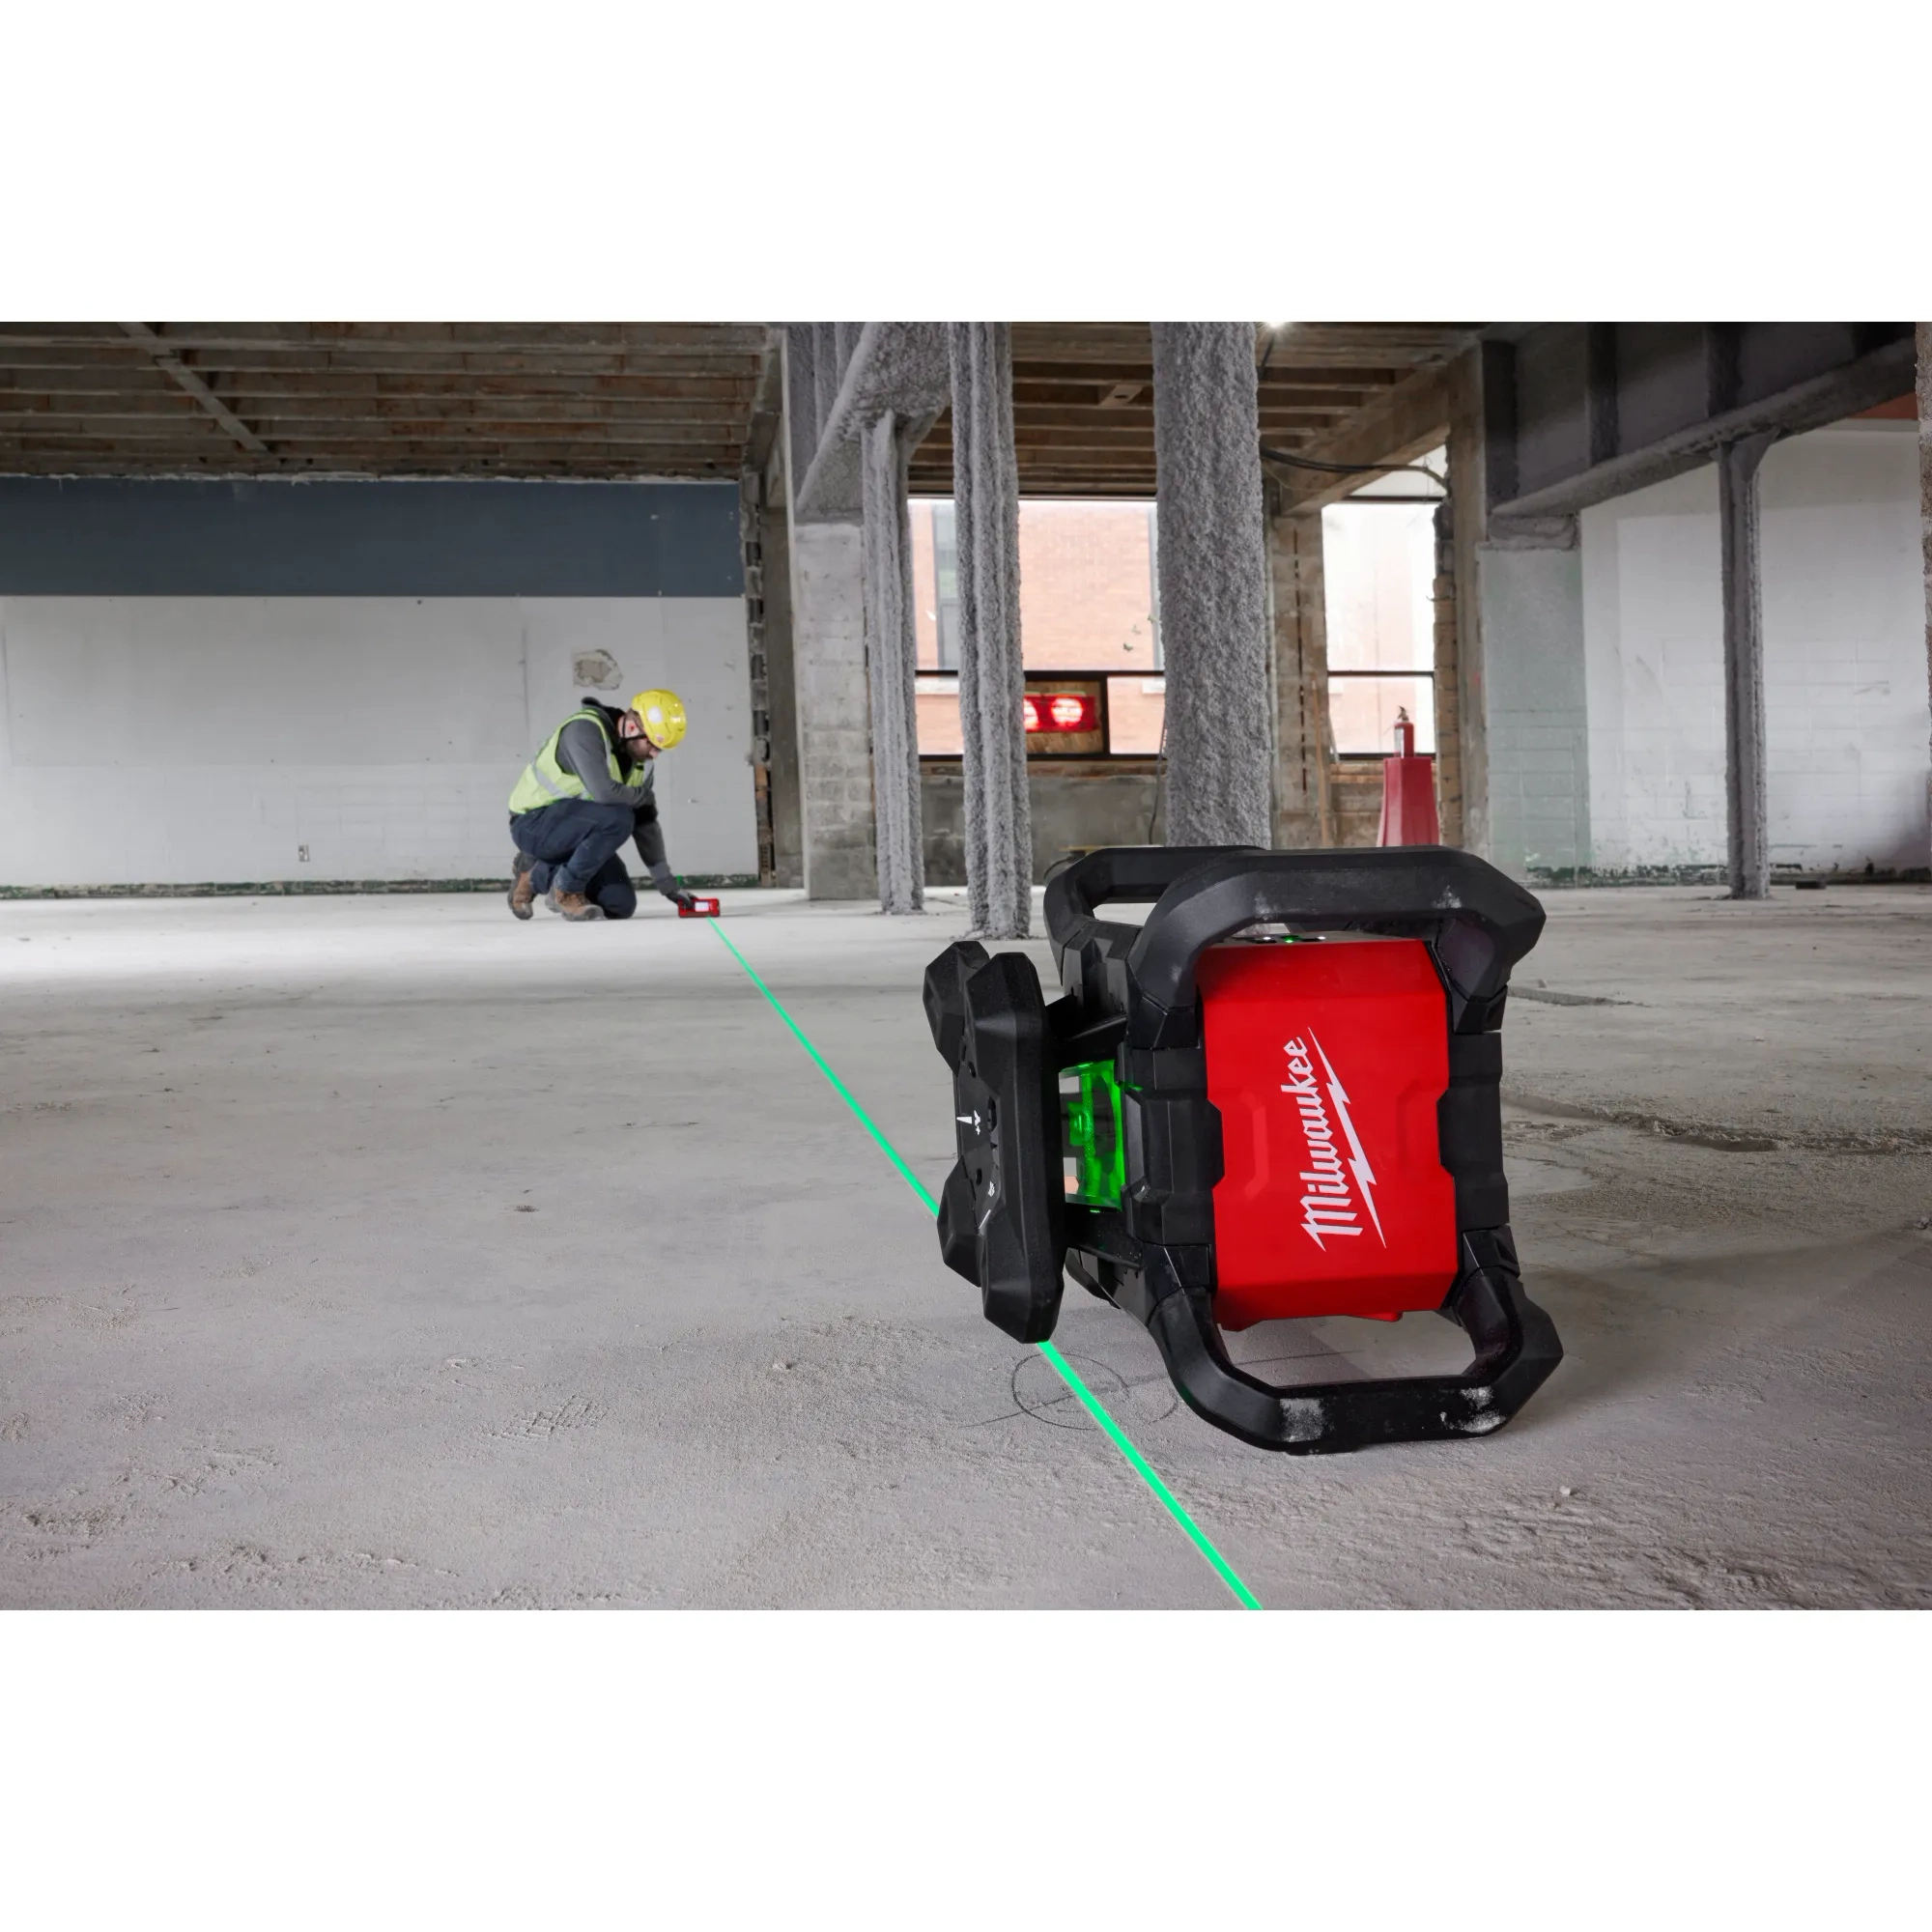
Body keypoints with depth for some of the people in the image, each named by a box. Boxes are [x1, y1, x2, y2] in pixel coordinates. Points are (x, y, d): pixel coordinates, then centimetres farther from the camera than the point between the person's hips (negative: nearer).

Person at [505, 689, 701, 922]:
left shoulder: (640, 760, 1)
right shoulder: (585, 729, -24)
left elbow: (644, 824, 6)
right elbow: (604, 792, -36)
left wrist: (667, 884, 4)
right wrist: (645, 796, -15)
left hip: (575, 830, 8)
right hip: (535, 823, -8)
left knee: (621, 904, -2)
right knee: (617, 818, -30)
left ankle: (538, 875, 16)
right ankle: (566, 890, -10)